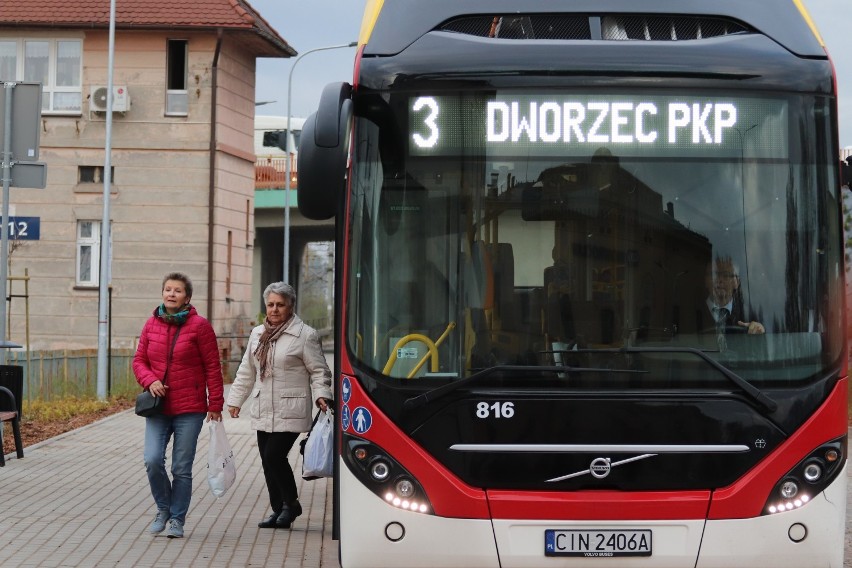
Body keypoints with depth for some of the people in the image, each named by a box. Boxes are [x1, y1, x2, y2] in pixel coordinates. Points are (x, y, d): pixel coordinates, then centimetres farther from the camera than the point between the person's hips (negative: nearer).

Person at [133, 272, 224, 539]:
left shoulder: (199, 326, -5)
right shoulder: (152, 325, 6)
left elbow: (213, 367, -2)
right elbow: (139, 360, 13)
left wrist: (215, 405, -5)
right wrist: (150, 380, -8)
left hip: (190, 409, -2)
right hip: (158, 407, 3)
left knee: (182, 468, 2)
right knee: (153, 460, -11)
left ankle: (177, 519, 18)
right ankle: (163, 508, 14)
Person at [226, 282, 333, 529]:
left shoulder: (305, 335, -5)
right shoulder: (257, 334, 14)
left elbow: (319, 371, -3)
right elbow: (246, 371, 22)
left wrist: (321, 395, -18)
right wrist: (235, 400, 22)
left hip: (290, 412, -6)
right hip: (263, 412, 6)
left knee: (274, 456, -14)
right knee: (268, 461, 8)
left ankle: (291, 503, 6)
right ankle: (278, 510, 20)